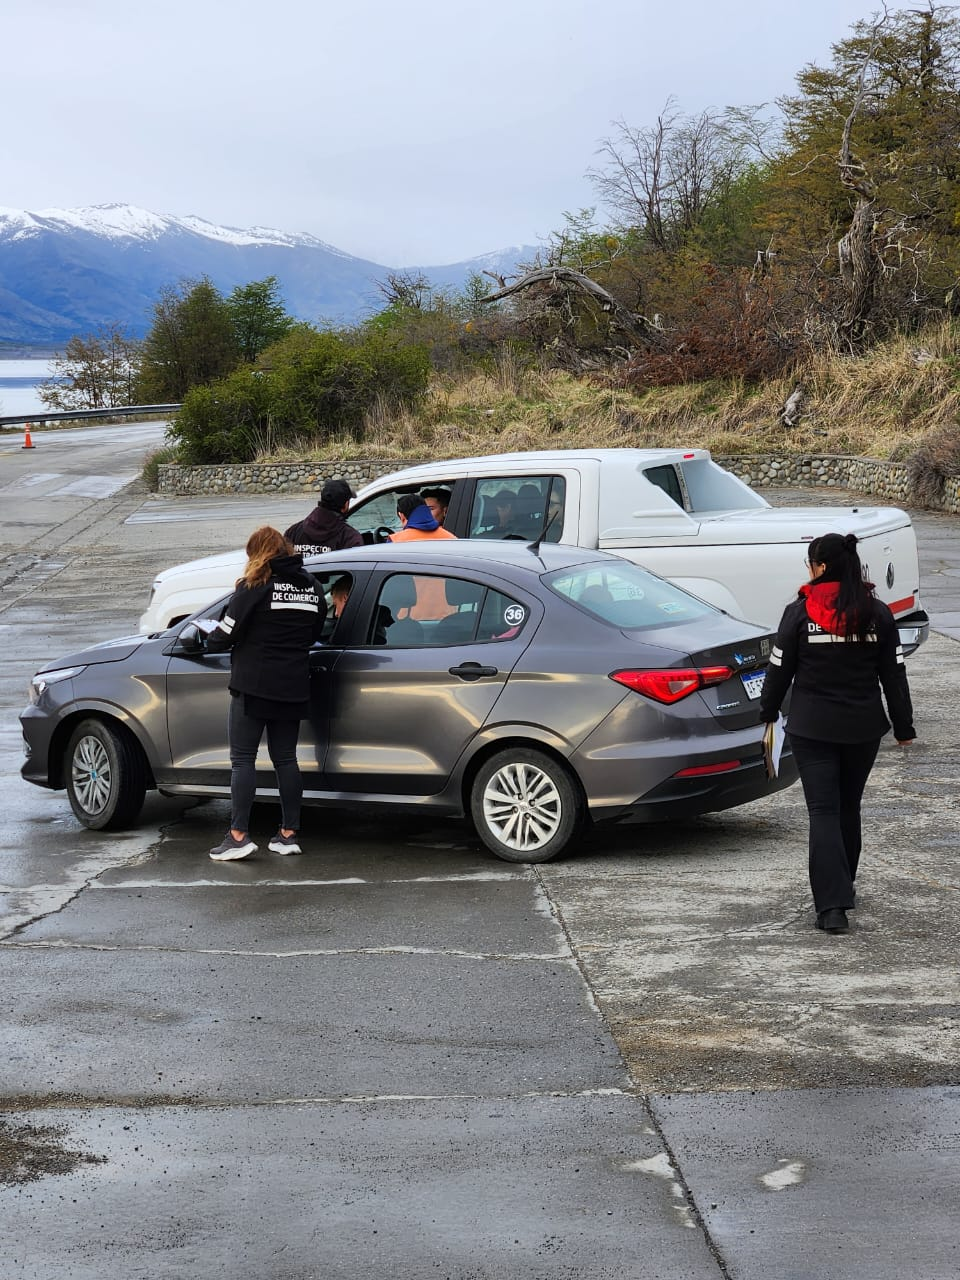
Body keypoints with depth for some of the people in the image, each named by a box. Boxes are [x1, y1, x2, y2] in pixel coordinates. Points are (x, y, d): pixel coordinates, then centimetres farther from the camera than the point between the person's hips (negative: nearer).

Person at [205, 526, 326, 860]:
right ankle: (288, 834, 14)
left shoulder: (255, 586, -9)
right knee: (285, 758, 12)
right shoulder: (311, 588, 8)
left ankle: (238, 836, -6)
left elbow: (227, 633, -10)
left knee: (242, 758, -1)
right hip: (293, 688, 6)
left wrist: (210, 641, 11)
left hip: (253, 685, -6)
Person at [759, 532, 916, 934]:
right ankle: (842, 889, 32)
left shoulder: (799, 612, -8)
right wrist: (903, 726, 10)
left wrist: (768, 712, 13)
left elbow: (780, 670, -3)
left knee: (823, 811, -3)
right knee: (849, 807, 19)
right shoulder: (877, 614, 0)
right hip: (863, 727, 3)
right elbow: (894, 674, 3)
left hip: (812, 727, -3)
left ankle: (832, 905, -14)